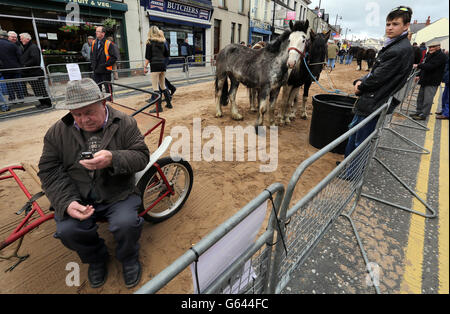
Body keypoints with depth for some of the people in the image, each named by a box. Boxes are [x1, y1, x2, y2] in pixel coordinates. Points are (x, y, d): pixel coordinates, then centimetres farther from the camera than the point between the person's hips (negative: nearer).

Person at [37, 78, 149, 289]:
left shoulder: (125, 124, -5)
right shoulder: (58, 132, 1)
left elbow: (142, 156, -10)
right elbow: (49, 171, -1)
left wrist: (113, 159, -31)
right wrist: (67, 203, -16)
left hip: (118, 196, -2)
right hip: (77, 198, 3)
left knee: (126, 224, -26)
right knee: (67, 231, -20)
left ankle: (128, 259, 12)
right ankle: (96, 259, 16)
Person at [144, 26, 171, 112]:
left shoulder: (150, 42, -2)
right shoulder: (162, 42, 12)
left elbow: (148, 56, -6)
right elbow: (167, 54, 15)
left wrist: (145, 67, -1)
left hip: (155, 65, -6)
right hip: (163, 65, 6)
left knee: (155, 87, -3)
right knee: (163, 86, 16)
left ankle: (158, 107, -4)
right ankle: (169, 103, 20)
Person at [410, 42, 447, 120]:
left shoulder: (441, 56, -13)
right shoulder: (429, 55, 17)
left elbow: (430, 66, -25)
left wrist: (418, 66, -25)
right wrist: (419, 75, 17)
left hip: (432, 82, -9)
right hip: (425, 80, 9)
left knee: (427, 99, -7)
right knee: (420, 98, 13)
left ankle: (423, 115, -4)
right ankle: (418, 112, 22)